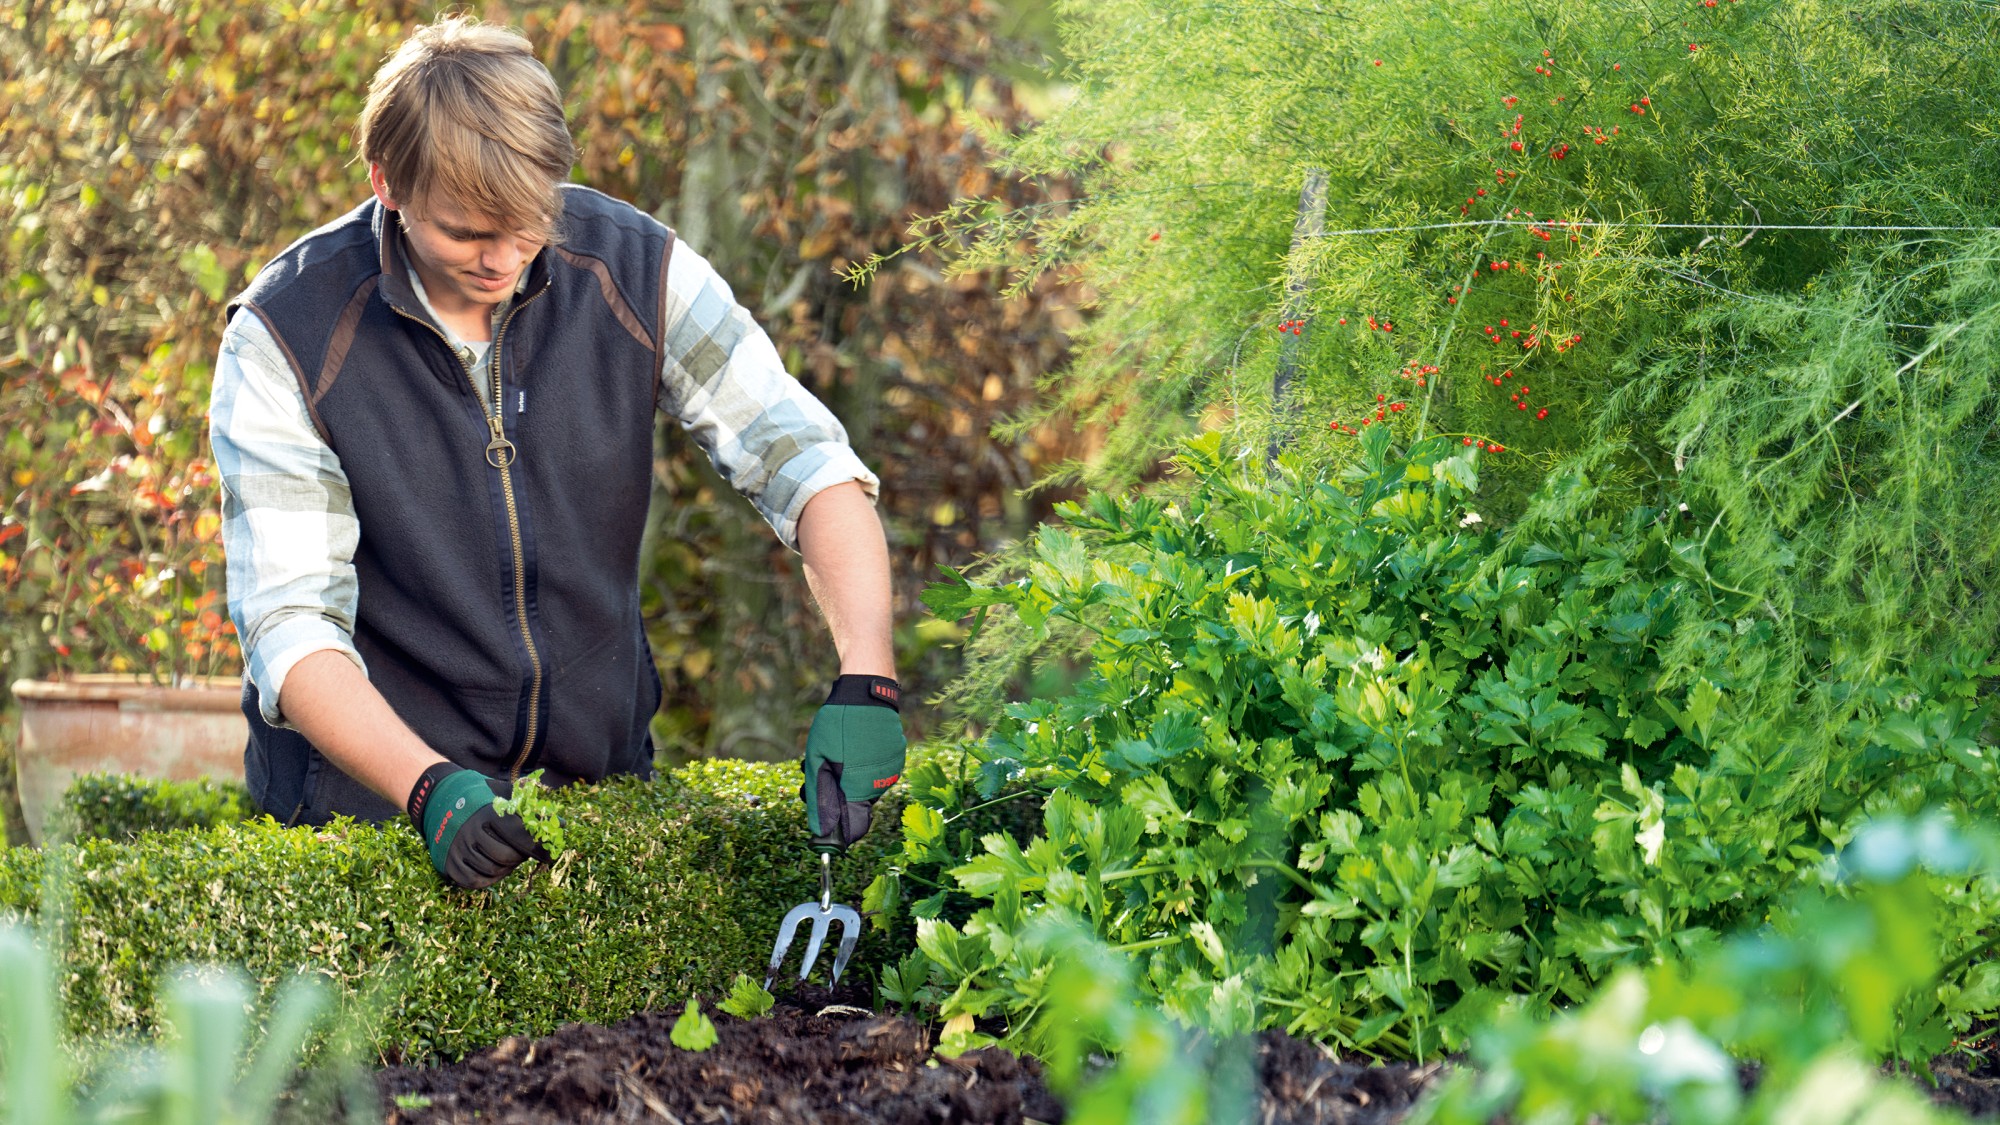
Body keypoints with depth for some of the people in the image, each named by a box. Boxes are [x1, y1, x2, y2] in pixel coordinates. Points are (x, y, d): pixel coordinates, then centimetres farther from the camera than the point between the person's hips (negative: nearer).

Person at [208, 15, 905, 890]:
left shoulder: (634, 269, -6)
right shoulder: (284, 337, -13)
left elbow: (808, 464, -7)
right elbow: (290, 624, -15)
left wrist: (864, 687, -24)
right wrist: (430, 789, -32)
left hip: (602, 776, 3)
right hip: (374, 801, -2)